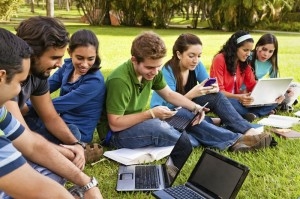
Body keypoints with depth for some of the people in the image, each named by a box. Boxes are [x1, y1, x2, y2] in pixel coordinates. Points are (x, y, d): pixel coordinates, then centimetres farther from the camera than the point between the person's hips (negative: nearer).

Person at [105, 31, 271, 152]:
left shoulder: (151, 71, -6)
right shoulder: (120, 81, -30)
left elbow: (169, 94, 6)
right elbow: (115, 124, -28)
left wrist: (195, 107, -9)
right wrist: (150, 114, -28)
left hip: (139, 122, 8)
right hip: (117, 133, -8)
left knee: (186, 114, -4)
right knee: (157, 126, -35)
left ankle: (235, 139, 0)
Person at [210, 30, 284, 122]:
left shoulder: (245, 62, 5)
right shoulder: (220, 59, -14)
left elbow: (253, 85, 4)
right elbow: (218, 90, -19)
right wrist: (238, 97, -37)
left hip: (237, 99, 6)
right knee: (230, 103, -42)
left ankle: (252, 115, -31)